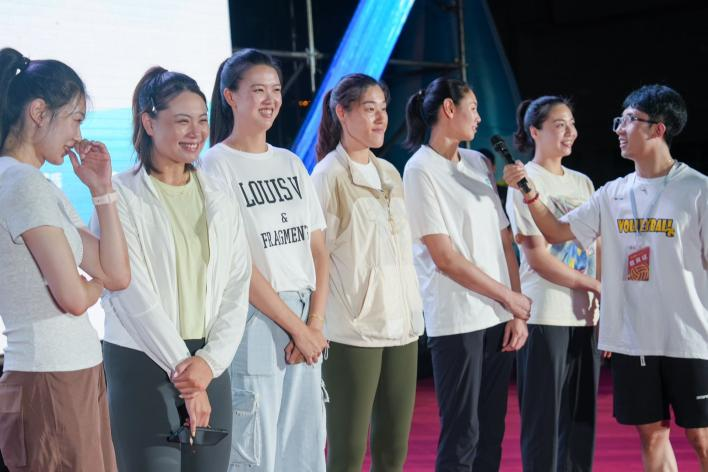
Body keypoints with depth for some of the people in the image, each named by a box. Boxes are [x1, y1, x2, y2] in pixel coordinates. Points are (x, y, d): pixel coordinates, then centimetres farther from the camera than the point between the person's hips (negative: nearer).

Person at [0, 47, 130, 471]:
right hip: (51, 383, -9)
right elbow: (73, 297, -17)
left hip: (77, 377, 9)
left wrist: (102, 190, 8)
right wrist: (96, 285, 6)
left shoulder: (40, 187, 15)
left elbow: (117, 275, 10)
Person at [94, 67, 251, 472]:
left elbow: (237, 289, 5)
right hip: (143, 365, -4)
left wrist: (209, 362, -8)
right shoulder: (121, 196, -6)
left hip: (210, 364, 5)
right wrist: (181, 369, -10)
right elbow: (134, 294, -10)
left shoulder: (220, 197, 10)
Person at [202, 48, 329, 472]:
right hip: (254, 322, -6)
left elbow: (318, 251, 10)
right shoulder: (216, 166, -6)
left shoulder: (291, 164, 13)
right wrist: (295, 326, -11)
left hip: (305, 326, 6)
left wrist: (315, 324, -3)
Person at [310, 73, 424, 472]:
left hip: (402, 324, 7)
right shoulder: (329, 175, -7)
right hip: (353, 330, -7)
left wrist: (414, 309, 16)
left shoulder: (389, 173, 14)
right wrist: (318, 325, -11)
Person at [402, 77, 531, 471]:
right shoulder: (421, 170, -7)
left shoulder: (477, 162, 14)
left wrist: (516, 313, 3)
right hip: (457, 321, -7)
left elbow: (504, 241, 11)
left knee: (491, 432, 9)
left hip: (498, 318, 7)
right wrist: (509, 296, -6)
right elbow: (445, 258, -11)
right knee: (461, 435, -4)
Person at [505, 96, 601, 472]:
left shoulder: (583, 183, 15)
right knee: (544, 420, -3)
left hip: (586, 316, 6)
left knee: (582, 420, 7)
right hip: (545, 316, -6)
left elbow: (597, 249, 14)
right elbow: (537, 258, -11)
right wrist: (595, 286, -13)